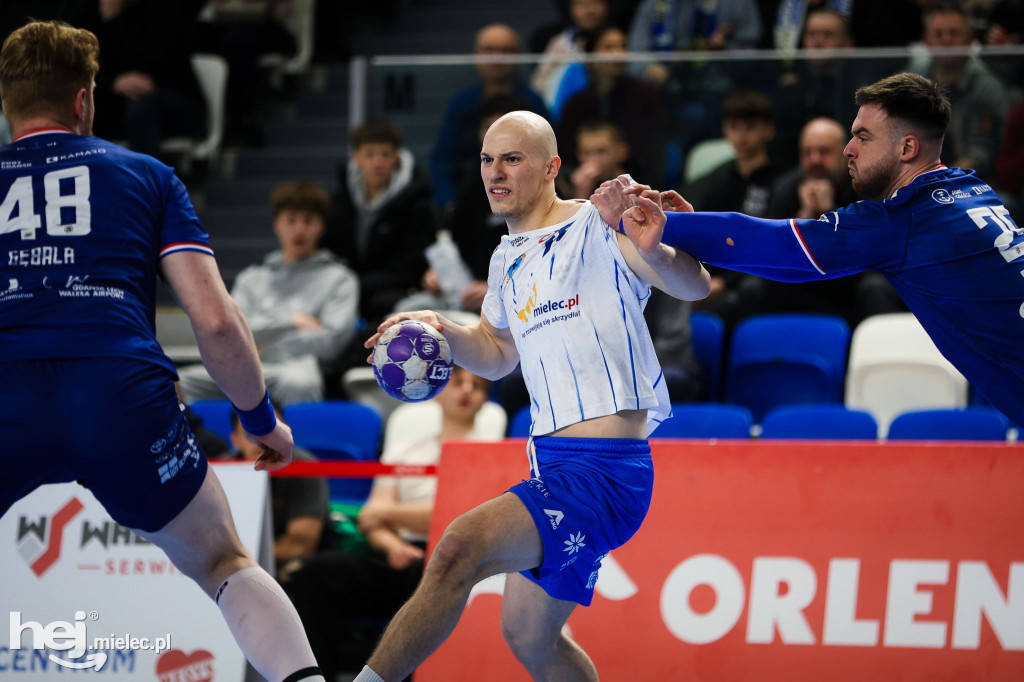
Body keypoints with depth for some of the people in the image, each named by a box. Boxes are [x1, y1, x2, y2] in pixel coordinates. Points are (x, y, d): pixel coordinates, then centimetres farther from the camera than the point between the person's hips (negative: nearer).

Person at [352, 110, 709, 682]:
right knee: (528, 634, 20)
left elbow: (695, 287, -20)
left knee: (460, 548, -27)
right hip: (555, 466, 10)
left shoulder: (598, 227, -9)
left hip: (605, 472, -10)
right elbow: (496, 354, 31)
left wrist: (654, 252, -42)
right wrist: (441, 329, 11)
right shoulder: (509, 259, 16)